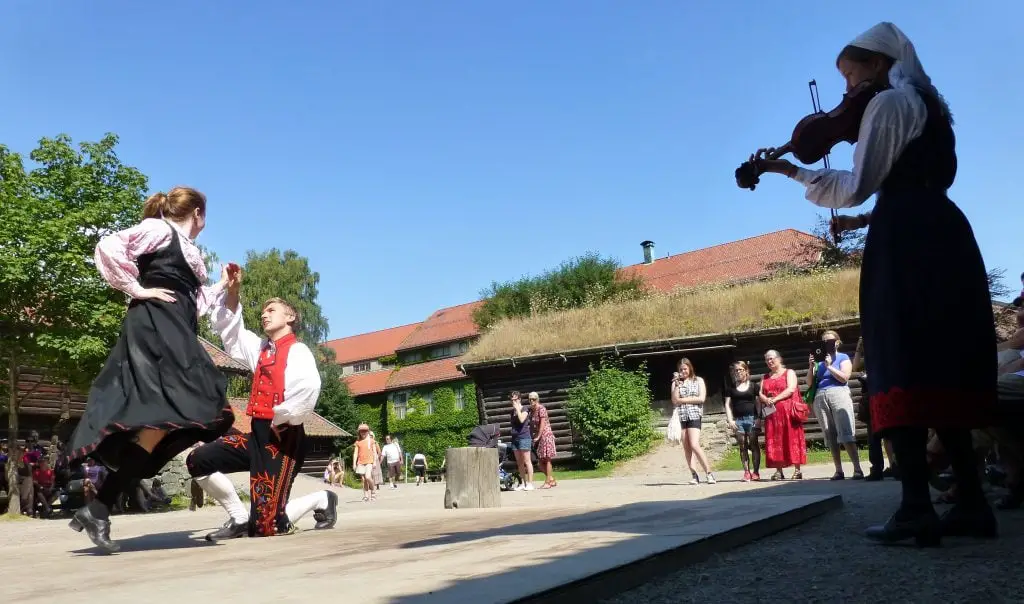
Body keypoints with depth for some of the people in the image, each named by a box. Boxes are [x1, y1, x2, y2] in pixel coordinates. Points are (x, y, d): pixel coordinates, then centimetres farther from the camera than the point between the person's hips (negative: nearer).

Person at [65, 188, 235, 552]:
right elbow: (108, 247, -13)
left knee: (173, 422, -2)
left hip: (174, 334, 9)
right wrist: (137, 289, -11)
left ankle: (101, 506, -5)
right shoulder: (160, 229, 2)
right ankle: (97, 509, -22)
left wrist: (221, 286, 40)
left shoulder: (186, 250, 28)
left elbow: (190, 303, 30)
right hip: (154, 326, -9)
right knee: (166, 413, -21)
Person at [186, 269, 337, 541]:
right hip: (258, 434, 8)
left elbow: (309, 387, -31)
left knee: (265, 527, -9)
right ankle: (239, 518, 10)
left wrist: (282, 419, -19)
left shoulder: (297, 351, -10)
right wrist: (232, 292, 6)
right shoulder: (261, 348, 15)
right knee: (198, 460, -3)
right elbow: (228, 327, 22)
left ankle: (321, 500, 18)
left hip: (284, 439, -8)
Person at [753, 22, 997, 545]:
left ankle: (916, 508, -17)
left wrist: (792, 171, 0)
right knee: (943, 369, 7)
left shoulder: (887, 102, 0)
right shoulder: (926, 104, 27)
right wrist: (867, 219, 27)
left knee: (903, 367, -13)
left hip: (906, 245, -9)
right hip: (942, 235, 9)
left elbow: (856, 186, -7)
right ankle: (971, 503, 7)